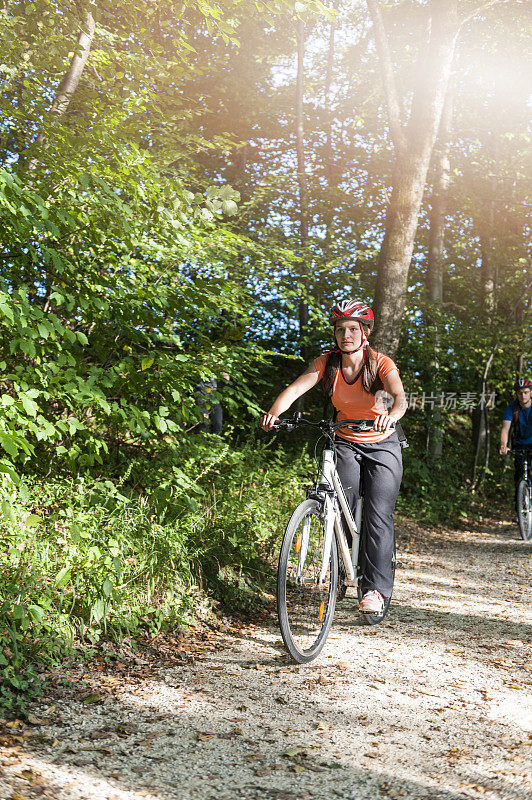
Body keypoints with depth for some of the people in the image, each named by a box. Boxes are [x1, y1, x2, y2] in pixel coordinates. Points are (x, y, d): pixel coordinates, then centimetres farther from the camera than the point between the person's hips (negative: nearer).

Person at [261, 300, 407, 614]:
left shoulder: (381, 364, -18)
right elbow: (294, 390, -22)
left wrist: (392, 415, -59)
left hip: (382, 445, -2)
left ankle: (376, 588, -3)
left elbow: (400, 396, -35)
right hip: (345, 443, 2)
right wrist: (274, 413, -42)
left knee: (378, 515, -11)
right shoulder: (327, 363, -10)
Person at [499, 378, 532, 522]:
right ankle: (519, 510, -7)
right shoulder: (511, 409, -13)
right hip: (520, 445, 1)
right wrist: (503, 445, -42)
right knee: (519, 474, -13)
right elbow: (505, 428, -23)